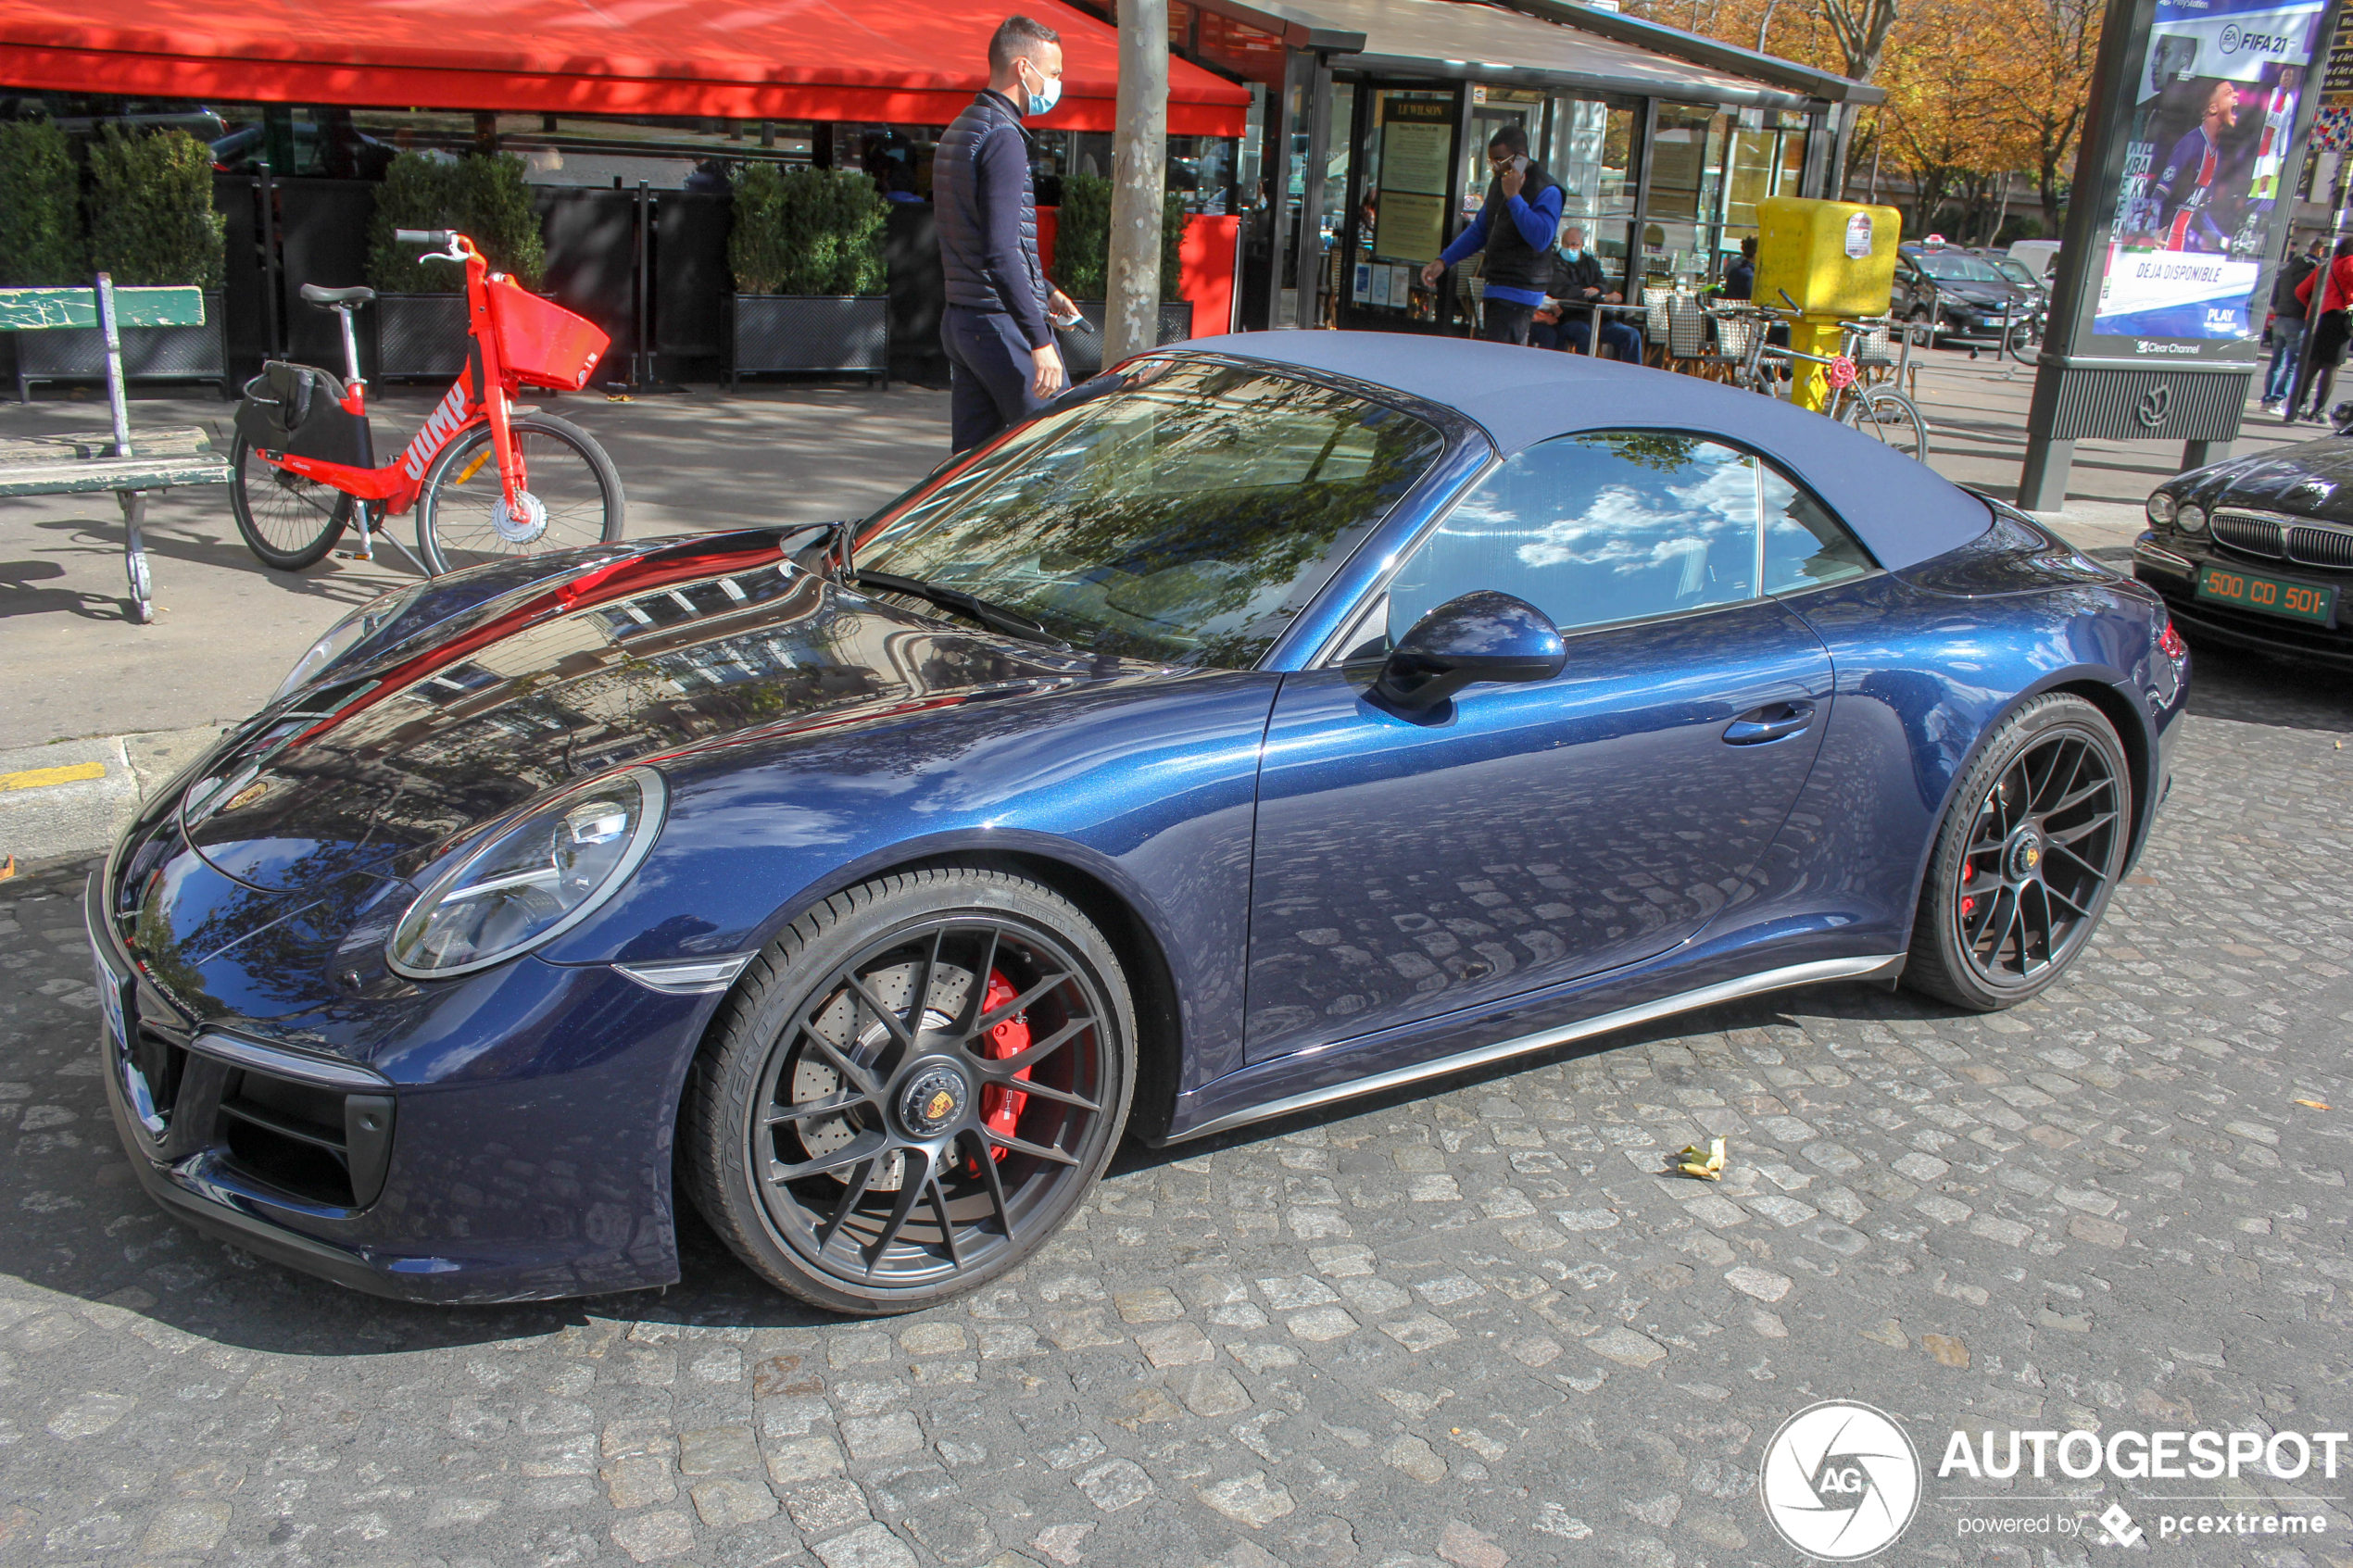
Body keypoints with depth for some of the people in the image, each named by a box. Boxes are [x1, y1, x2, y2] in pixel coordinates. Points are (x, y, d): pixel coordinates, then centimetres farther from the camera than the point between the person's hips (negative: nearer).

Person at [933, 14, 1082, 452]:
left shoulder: (957, 132, 18)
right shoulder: (1004, 138, -14)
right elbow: (1001, 252, -23)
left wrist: (1043, 291, 30)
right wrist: (1040, 340, -25)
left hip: (958, 319, 10)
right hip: (1003, 322, -9)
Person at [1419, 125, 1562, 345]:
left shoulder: (1546, 192, -12)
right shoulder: (1498, 183, 14)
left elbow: (1541, 238, -26)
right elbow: (1479, 230, 24)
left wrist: (1514, 197, -24)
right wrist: (1443, 261, 15)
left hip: (1520, 292, -9)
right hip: (1495, 286, 9)